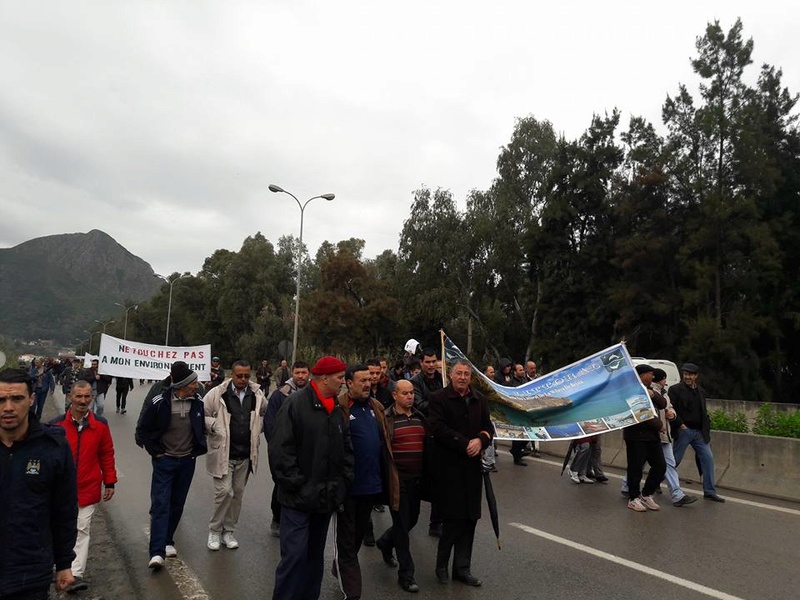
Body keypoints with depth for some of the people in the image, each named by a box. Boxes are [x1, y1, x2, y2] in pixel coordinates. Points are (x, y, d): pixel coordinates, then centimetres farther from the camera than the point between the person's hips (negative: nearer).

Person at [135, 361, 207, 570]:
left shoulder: (198, 402, -7)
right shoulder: (160, 402, -17)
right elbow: (142, 429, -4)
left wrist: (199, 448, 6)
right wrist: (155, 451, -5)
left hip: (187, 461, 4)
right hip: (164, 460, -4)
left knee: (177, 504, 14)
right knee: (160, 504, -7)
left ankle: (167, 541, 29)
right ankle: (157, 552, -4)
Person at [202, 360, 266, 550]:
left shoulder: (257, 395, 1)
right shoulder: (217, 394, -9)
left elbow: (266, 414, 18)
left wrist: (257, 428, 4)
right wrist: (214, 425, -14)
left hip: (245, 455, 4)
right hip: (222, 453, -4)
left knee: (237, 493, 12)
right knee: (224, 492, -6)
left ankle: (228, 530, 28)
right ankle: (214, 530, 16)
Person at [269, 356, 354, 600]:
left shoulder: (338, 410, 7)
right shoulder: (296, 404, -14)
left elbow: (346, 450, 14)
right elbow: (280, 450, -17)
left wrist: (344, 482, 5)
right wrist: (296, 485, -17)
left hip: (326, 497, 7)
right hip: (299, 498, -7)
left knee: (315, 554, 18)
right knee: (295, 554, -4)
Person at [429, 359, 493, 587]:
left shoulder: (479, 399, 11)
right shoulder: (439, 399, -6)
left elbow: (488, 427, 11)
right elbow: (438, 429, -15)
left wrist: (481, 440, -11)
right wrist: (465, 444, -17)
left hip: (472, 466, 5)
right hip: (449, 467, -5)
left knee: (469, 518, 9)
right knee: (454, 518, -2)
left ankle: (462, 568, 22)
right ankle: (441, 565, 20)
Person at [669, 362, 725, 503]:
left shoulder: (701, 391, 13)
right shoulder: (675, 390, -7)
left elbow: (704, 412, 18)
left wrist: (707, 430, 9)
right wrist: (680, 424, -18)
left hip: (699, 432, 6)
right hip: (683, 431, -6)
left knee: (708, 458, 1)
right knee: (675, 460, 1)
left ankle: (709, 492, 10)